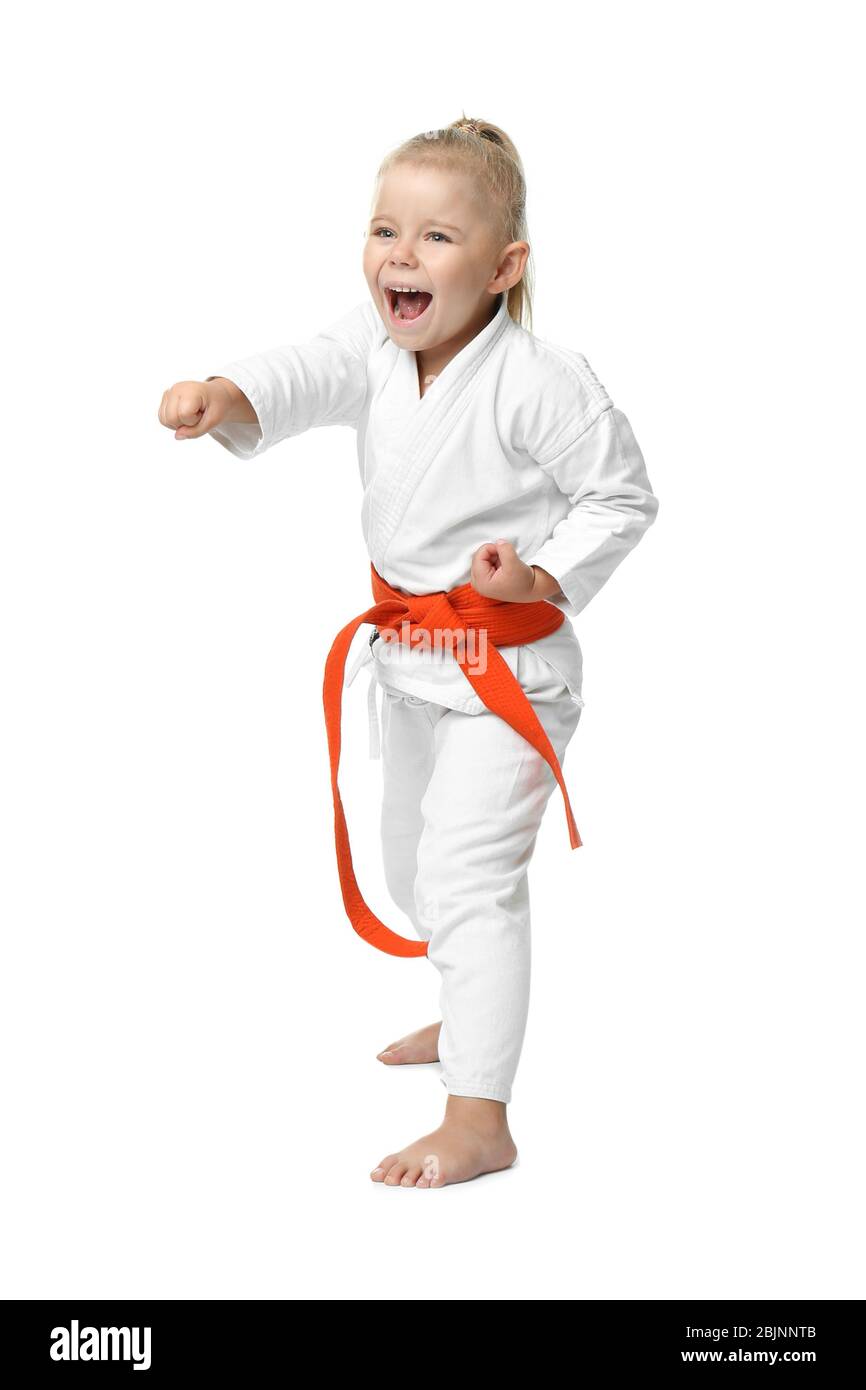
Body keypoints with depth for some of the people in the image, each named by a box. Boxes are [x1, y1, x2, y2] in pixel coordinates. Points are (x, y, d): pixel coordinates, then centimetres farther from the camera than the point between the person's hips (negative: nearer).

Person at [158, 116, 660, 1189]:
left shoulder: (538, 384, -23)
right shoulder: (375, 348, -5)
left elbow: (623, 495, -13)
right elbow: (303, 377, -22)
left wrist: (543, 575, -26)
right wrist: (223, 395, -43)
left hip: (509, 663, -8)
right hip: (411, 655, 8)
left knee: (466, 869, -13)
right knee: (414, 853, 24)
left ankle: (478, 1120, -4)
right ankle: (469, 1017, 49)